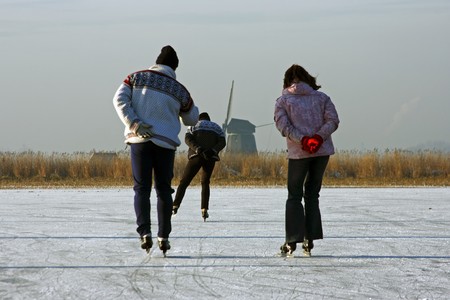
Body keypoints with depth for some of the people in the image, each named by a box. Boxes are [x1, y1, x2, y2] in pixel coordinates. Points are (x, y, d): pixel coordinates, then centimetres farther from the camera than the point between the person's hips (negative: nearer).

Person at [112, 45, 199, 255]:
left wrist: (134, 124, -11)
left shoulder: (137, 78, 5)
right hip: (166, 142, 0)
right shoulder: (179, 90, 4)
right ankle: (164, 236, 7)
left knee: (142, 187, 4)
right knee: (163, 189, 11)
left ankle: (144, 232, -11)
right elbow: (191, 120, 16)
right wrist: (190, 105, 36)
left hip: (139, 140, 0)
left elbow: (119, 99, -7)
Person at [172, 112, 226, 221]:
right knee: (205, 183, 14)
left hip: (196, 156, -2)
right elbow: (222, 142, 5)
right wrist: (213, 151, -9)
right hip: (211, 158, 2)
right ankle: (204, 210, 1)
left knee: (184, 182, 1)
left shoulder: (194, 125, 17)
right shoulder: (217, 127, 24)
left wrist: (197, 149, -14)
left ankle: (175, 206, -10)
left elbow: (188, 138, -3)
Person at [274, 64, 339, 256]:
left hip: (298, 153, -2)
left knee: (294, 195, 7)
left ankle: (292, 241, -1)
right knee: (312, 194, 11)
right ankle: (309, 240, 7)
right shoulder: (321, 98, 10)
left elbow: (283, 126, -8)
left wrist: (303, 140, -15)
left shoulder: (283, 101, 6)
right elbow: (333, 120, -2)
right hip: (323, 151, 2)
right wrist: (318, 137, -12)